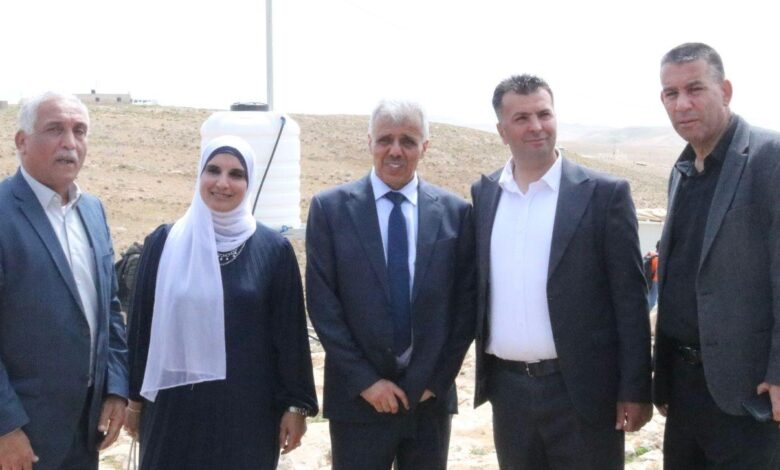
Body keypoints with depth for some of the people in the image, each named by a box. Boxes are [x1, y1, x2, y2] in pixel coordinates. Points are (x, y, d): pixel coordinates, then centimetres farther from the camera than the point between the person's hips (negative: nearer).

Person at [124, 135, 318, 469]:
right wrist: (136, 398, 7)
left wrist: (296, 404, -1)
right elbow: (142, 325, 4)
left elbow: (290, 333, -1)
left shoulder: (274, 250, -3)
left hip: (248, 407, -1)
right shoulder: (163, 243, 0)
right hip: (175, 405, 1)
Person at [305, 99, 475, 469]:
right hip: (358, 398, -1)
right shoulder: (330, 208, -2)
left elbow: (465, 303, 3)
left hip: (430, 396, 1)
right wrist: (365, 381, -9)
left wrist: (436, 380, -3)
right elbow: (322, 304, -5)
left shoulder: (454, 212, 1)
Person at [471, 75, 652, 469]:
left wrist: (635, 389, -8)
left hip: (582, 389, -3)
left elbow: (629, 298, -6)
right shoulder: (483, 194, 7)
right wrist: (484, 370, 8)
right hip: (508, 388, 4)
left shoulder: (604, 193, -5)